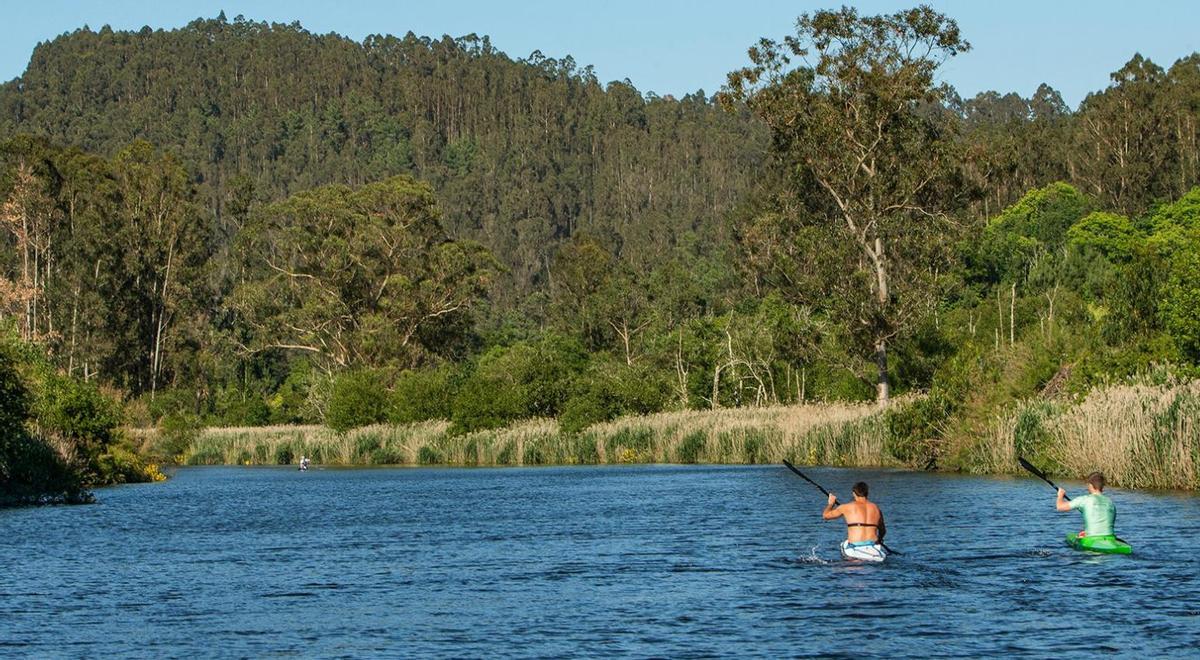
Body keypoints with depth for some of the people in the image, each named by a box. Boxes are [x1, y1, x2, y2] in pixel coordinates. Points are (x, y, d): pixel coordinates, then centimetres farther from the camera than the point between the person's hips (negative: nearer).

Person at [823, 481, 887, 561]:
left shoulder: (847, 507, 4)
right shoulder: (876, 508, 14)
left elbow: (825, 515, 18)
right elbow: (883, 531, 28)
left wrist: (830, 503, 38)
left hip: (854, 550, -2)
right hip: (874, 551, 2)